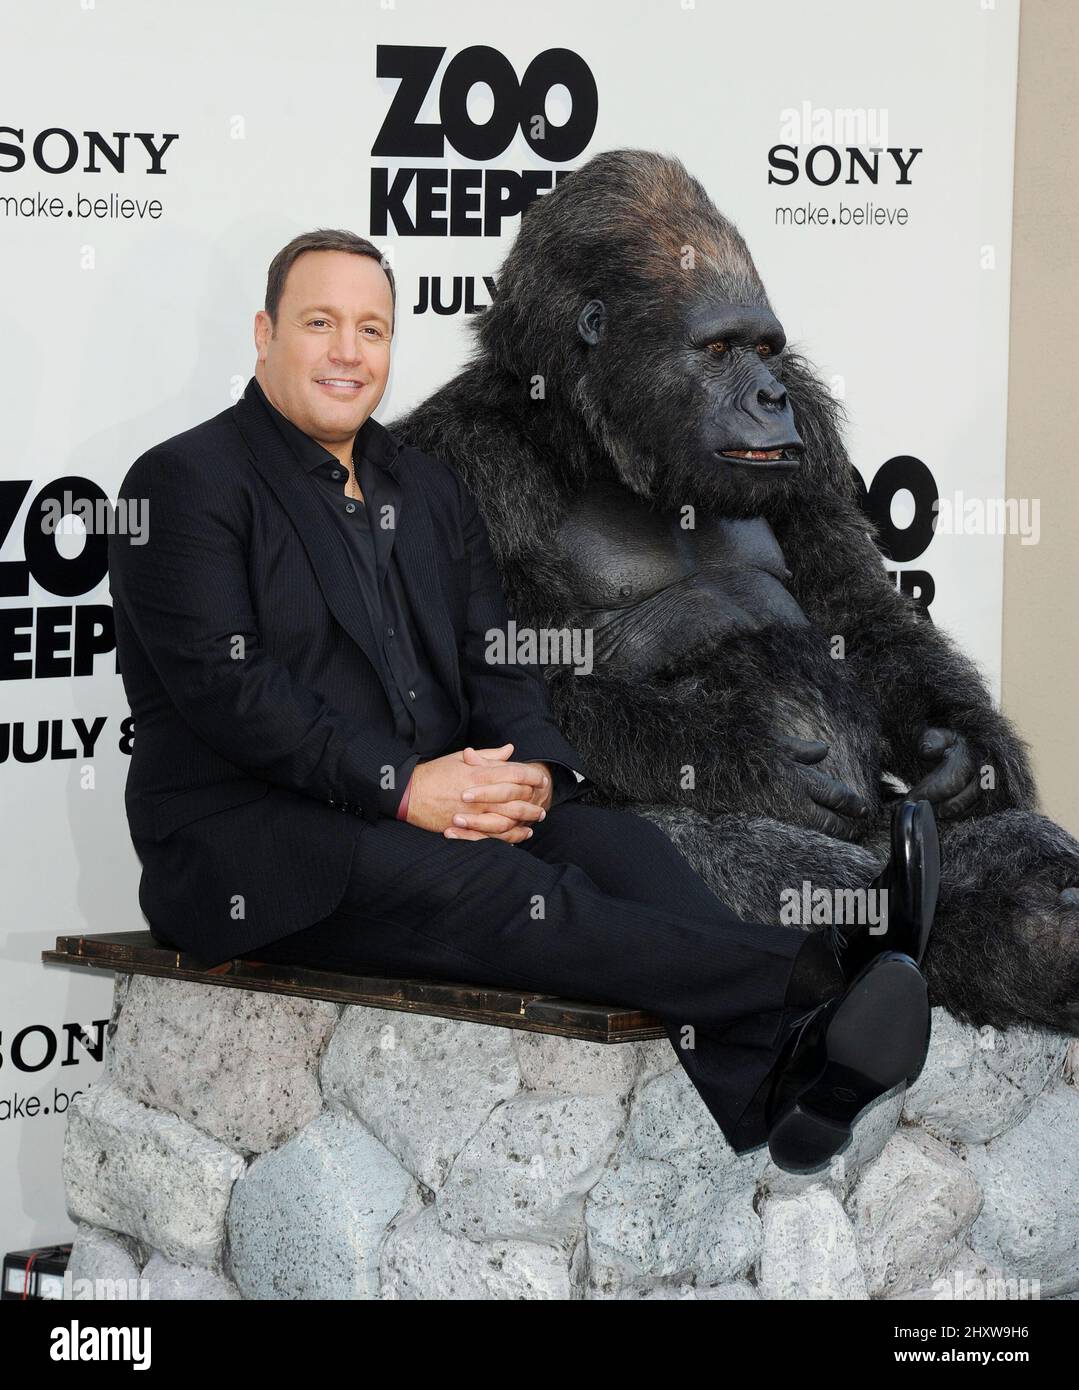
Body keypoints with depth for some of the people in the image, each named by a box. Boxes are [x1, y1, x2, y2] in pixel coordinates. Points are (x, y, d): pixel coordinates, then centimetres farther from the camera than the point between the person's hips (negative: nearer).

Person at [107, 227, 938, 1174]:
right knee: (486, 886, -32)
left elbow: (498, 666, 14)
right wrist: (402, 786, -21)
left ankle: (777, 1075, -50)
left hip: (436, 806, 6)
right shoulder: (185, 483, -1)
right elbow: (224, 686, -13)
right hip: (245, 847, -6)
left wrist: (531, 769, -10)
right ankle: (821, 972, -49)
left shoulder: (430, 490, 21)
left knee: (617, 844, -23)